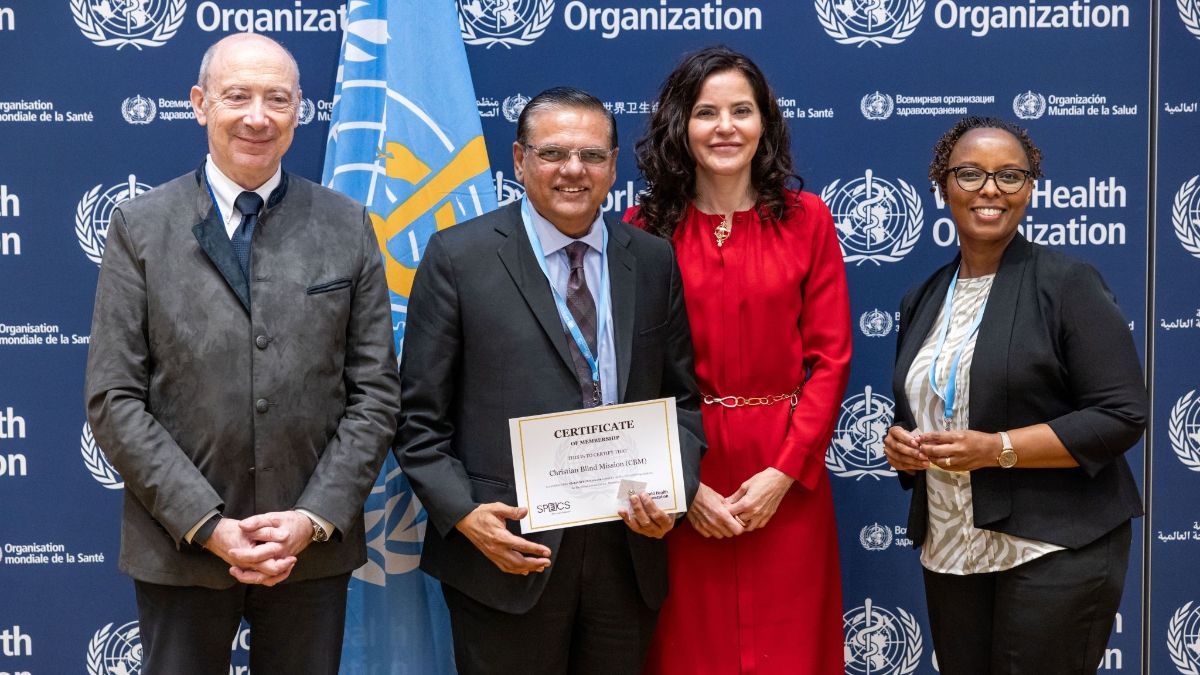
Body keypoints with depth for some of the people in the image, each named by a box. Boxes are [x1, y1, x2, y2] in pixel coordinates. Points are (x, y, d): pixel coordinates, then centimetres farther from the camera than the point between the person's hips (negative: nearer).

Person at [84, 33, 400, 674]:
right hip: (180, 546, -1)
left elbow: (375, 393, 1)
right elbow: (113, 399, -4)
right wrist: (207, 525, -12)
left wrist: (315, 518, -9)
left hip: (314, 545, 1)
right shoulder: (140, 226, -1)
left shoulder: (347, 227, 2)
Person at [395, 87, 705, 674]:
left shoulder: (654, 261, 7)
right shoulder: (459, 256, -2)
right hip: (507, 552, -3)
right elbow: (421, 415, -2)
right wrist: (463, 513, -14)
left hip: (628, 544, 3)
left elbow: (681, 396, 11)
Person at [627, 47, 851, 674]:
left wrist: (784, 471, -9)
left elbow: (830, 358, 0)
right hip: (679, 485, 0)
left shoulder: (806, 218, 3)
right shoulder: (646, 227, 0)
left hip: (785, 479, 1)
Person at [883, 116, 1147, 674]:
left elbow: (1122, 415, -12)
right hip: (949, 554, 5)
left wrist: (997, 449, -20)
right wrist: (899, 442, -2)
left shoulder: (1068, 284, -7)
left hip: (1055, 550, -5)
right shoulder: (923, 300, 11)